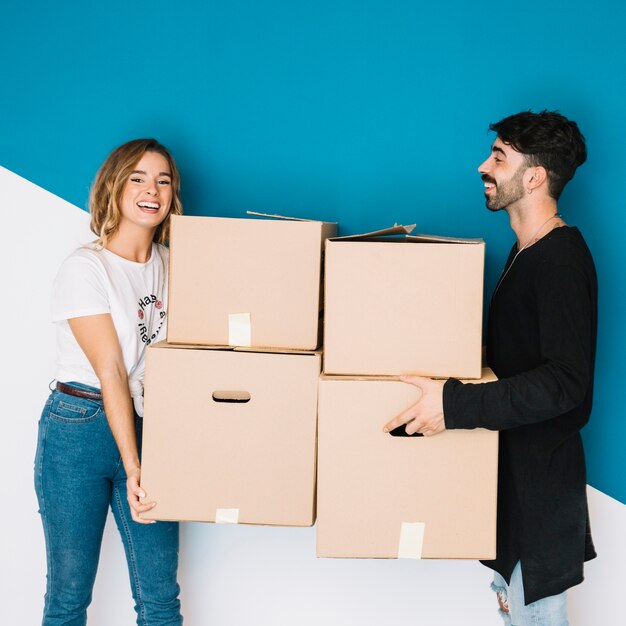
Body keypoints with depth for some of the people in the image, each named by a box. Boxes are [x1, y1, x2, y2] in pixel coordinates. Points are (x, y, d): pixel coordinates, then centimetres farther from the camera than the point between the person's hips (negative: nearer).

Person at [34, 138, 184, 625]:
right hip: (78, 431, -4)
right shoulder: (85, 268, -9)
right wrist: (131, 467, -17)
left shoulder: (171, 265, 8)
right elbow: (109, 371, -14)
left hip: (147, 428, 5)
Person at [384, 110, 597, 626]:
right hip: (514, 462, 10)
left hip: (541, 472, -10)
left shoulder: (562, 260, -21)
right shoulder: (528, 251, 10)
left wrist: (456, 404, -34)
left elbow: (566, 382, -30)